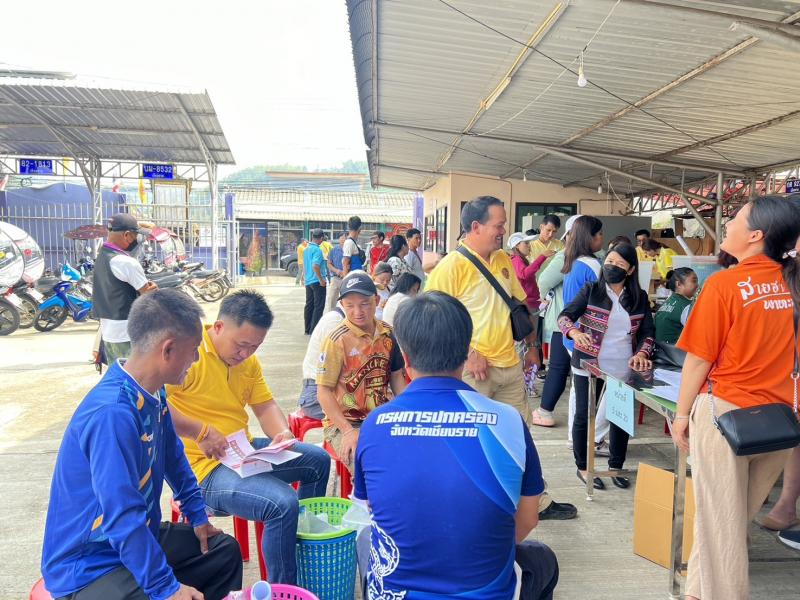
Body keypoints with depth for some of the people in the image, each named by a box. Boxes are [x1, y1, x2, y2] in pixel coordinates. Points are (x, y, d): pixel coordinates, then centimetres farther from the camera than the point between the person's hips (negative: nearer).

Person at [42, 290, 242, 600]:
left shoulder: (153, 393, -4)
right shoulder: (113, 414, -32)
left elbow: (172, 454, 12)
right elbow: (122, 519, -32)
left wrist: (197, 513, 14)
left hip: (137, 538, 9)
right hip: (88, 566, -9)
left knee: (225, 550, 16)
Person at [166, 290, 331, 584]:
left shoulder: (248, 360, 8)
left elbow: (265, 405, 12)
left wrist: (283, 433, -8)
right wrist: (201, 431, -29)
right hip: (205, 466, -9)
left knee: (318, 460, 17)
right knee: (283, 503, -28)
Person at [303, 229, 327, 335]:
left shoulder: (306, 250, 12)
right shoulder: (317, 250, -15)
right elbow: (315, 266, -24)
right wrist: (321, 279, -19)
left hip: (308, 281, 9)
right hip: (317, 281, -9)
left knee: (309, 305, 13)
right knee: (319, 306, -3)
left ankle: (308, 329, 18)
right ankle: (314, 330, -4)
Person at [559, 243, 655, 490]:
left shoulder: (639, 297, 6)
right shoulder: (590, 290, -3)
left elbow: (648, 331, 7)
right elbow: (564, 316, -10)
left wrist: (642, 352, -12)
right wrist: (575, 333, -32)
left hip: (624, 368, 3)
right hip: (589, 365, -3)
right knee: (584, 416, 5)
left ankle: (615, 467, 29)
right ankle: (583, 468, 21)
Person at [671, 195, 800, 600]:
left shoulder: (724, 284, -14)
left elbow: (699, 360, -11)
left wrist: (681, 415, -2)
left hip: (725, 412, -6)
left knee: (720, 521, 9)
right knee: (735, 517, 18)